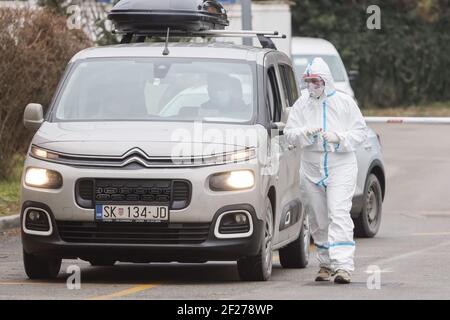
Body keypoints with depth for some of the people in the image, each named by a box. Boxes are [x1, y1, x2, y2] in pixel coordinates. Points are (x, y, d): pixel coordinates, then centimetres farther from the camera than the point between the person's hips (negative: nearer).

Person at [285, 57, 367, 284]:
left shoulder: (344, 102, 3)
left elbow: (360, 132, 1)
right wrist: (306, 133, -17)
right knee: (318, 220, 7)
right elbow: (289, 133, 4)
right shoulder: (301, 105, 10)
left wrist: (339, 138, -16)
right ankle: (325, 264, 20)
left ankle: (343, 265, -25)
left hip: (341, 166, -3)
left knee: (339, 214, -16)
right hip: (311, 169, 4)